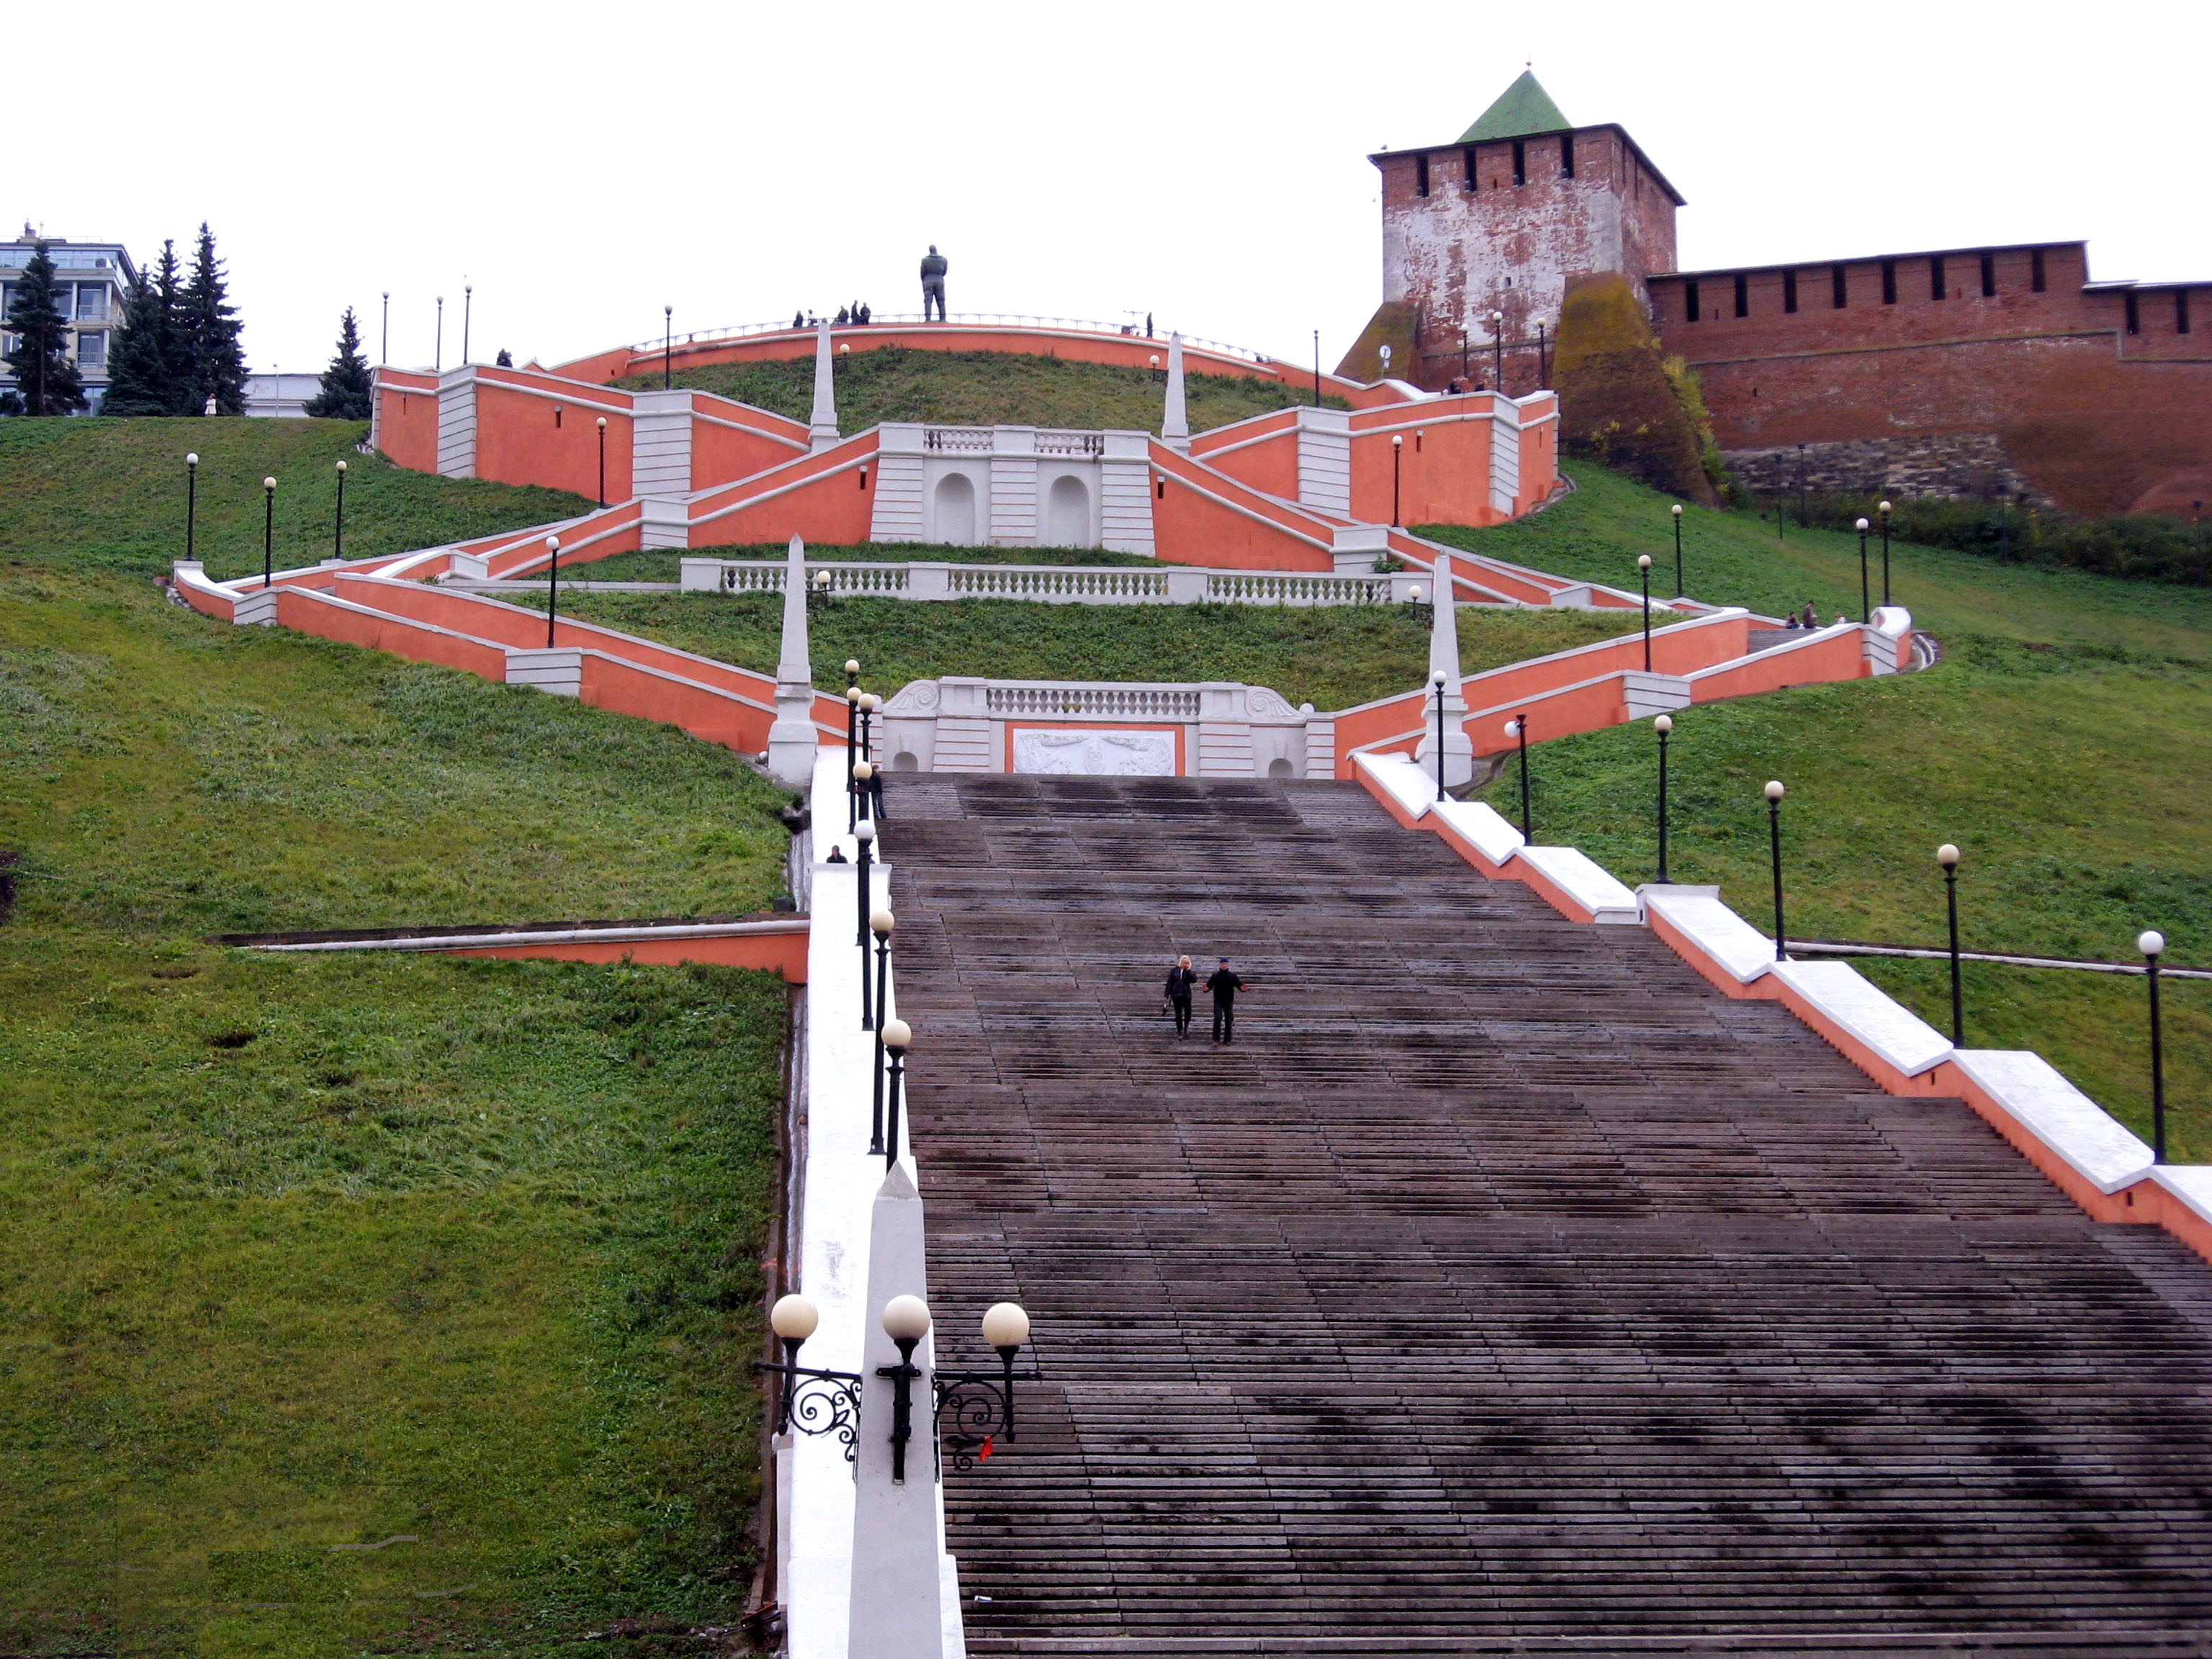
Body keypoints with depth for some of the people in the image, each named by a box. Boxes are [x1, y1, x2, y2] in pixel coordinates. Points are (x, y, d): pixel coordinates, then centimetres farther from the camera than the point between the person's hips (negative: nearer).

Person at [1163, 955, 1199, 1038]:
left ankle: (1186, 1027, 18)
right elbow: (1169, 983, 7)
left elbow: (1194, 980, -15)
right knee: (1178, 1014, 3)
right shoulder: (1174, 970, 5)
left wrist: (1188, 970, -14)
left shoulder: (1190, 972, 4)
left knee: (1188, 1013, -8)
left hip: (1186, 995, -1)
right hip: (1176, 995, 1)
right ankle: (1180, 1032, 8)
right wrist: (1167, 995, 3)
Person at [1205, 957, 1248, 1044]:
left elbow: (1238, 984, -2)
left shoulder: (1232, 976, 6)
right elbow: (1210, 984, -4)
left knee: (1229, 1019, 5)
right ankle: (1216, 1039, -10)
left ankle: (1228, 1039, 13)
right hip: (1218, 1001, -2)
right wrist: (1207, 988, -27)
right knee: (1218, 1018, -13)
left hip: (1229, 1001, 2)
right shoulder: (1216, 976, 3)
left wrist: (1242, 988, -25)